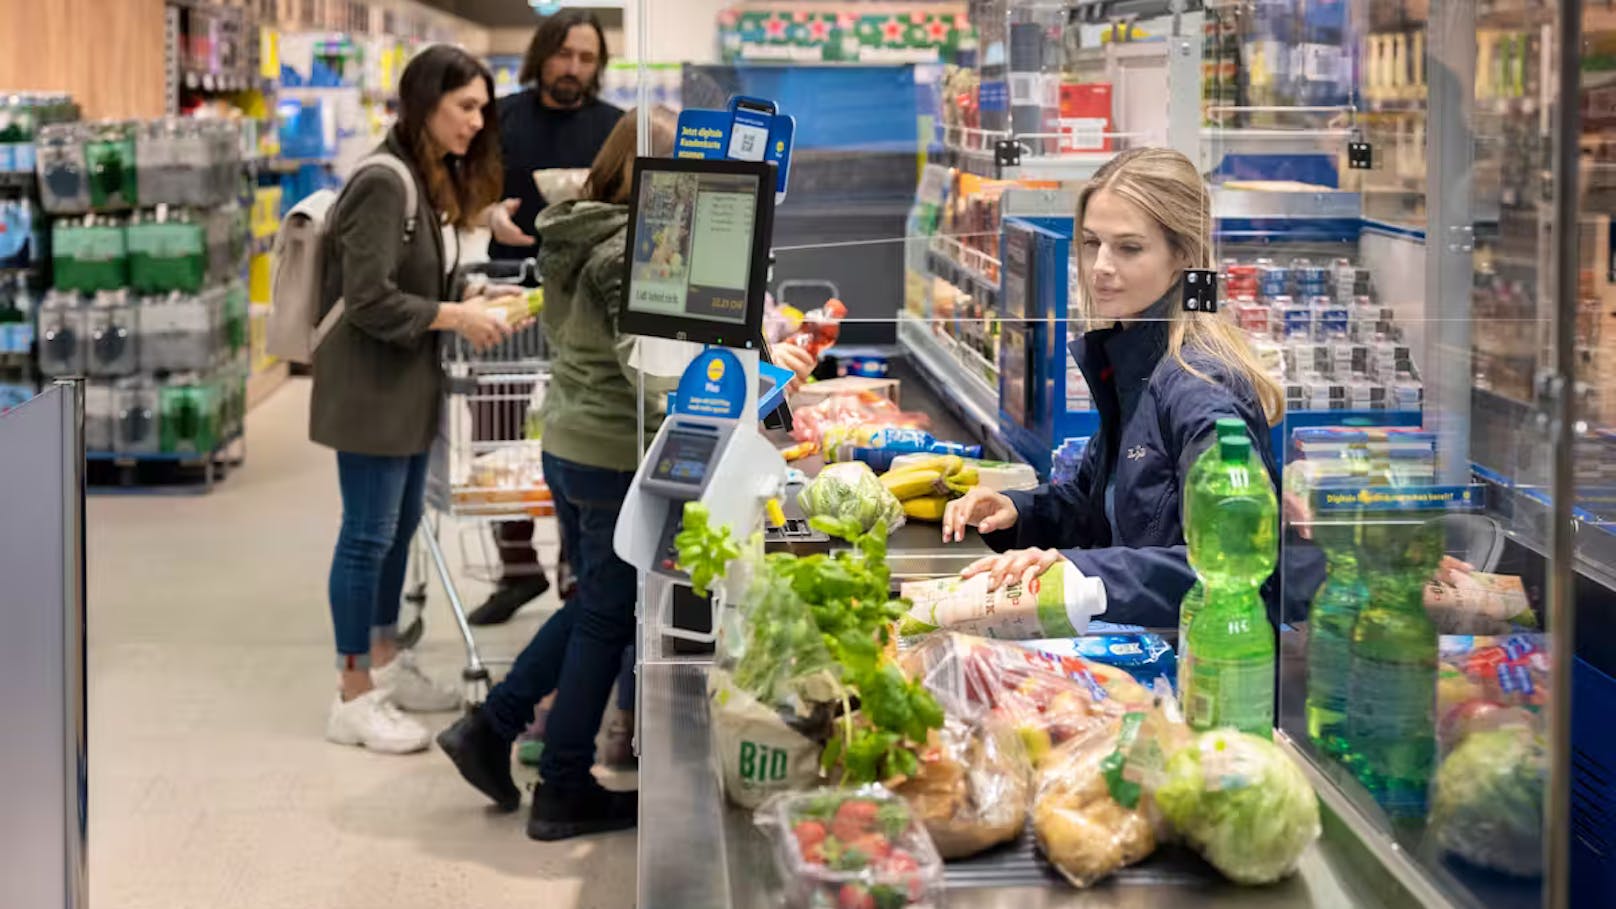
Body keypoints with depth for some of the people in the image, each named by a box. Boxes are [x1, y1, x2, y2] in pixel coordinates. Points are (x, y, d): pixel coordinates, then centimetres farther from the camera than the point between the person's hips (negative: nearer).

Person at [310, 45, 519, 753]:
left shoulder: (436, 180, 9)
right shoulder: (383, 183, -20)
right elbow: (370, 301, -23)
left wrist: (469, 300, 1)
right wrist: (457, 317, -19)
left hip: (411, 384, 9)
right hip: (369, 387, -9)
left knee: (402, 525, 18)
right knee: (368, 534, -2)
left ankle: (385, 662, 32)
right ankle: (354, 699, 6)